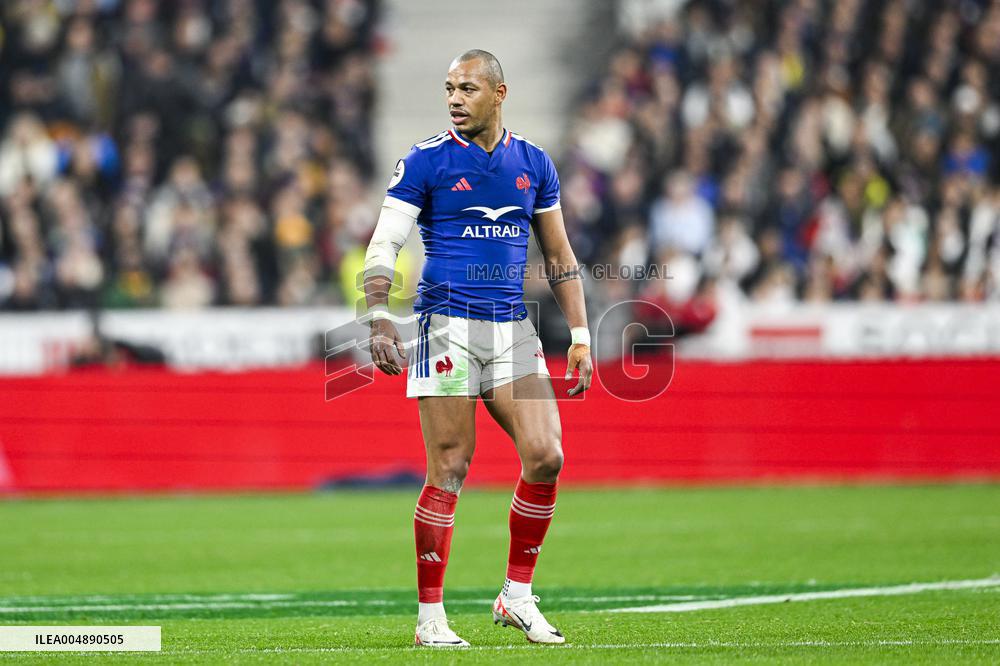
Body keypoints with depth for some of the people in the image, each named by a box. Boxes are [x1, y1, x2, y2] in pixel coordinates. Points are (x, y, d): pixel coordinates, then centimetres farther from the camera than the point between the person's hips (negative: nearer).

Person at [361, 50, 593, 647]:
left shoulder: (534, 164, 12)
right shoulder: (425, 162, -1)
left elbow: (560, 256, 18)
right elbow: (384, 245, -5)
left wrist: (580, 337, 12)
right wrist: (381, 320, -19)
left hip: (513, 329, 4)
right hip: (446, 327, -4)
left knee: (546, 458, -6)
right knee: (450, 470, -6)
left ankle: (518, 597, 10)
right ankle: (430, 618, 1)